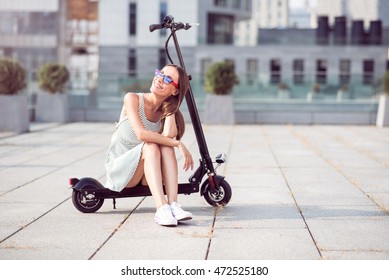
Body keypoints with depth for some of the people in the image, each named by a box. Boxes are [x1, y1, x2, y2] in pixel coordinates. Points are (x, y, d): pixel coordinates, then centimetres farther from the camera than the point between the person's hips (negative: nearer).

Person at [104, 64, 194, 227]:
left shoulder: (167, 111, -1)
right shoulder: (133, 99, -13)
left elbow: (169, 135, -25)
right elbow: (141, 134, -29)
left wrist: (171, 107, -15)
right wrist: (179, 144, -31)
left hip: (146, 175, 4)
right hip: (119, 168, -4)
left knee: (166, 146, -26)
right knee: (151, 146, -32)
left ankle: (173, 204, -39)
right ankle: (161, 209, -47)